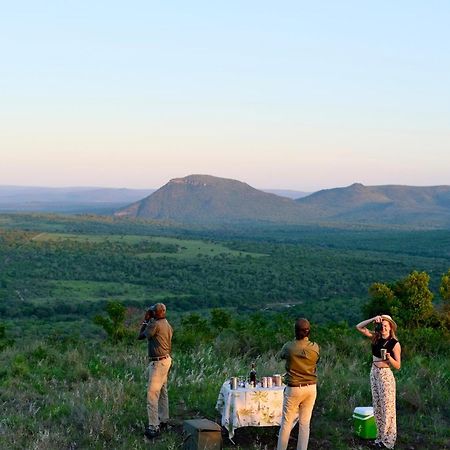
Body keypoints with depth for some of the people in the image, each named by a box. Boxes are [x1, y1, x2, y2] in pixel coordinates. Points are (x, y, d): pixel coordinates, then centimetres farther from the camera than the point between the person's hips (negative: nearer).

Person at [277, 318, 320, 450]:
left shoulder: (289, 346, -12)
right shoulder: (315, 347, -6)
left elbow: (281, 355, 11)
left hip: (294, 389, -3)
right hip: (311, 388, 3)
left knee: (286, 423, 6)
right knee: (305, 423, 9)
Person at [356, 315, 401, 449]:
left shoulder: (395, 344, -11)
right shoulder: (375, 337, 3)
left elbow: (398, 366, -10)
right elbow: (359, 327, 3)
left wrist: (389, 357, -28)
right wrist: (372, 319, -8)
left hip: (386, 375, -6)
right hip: (374, 373, 6)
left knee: (387, 407, -1)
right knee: (377, 406, 13)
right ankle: (380, 437, 24)